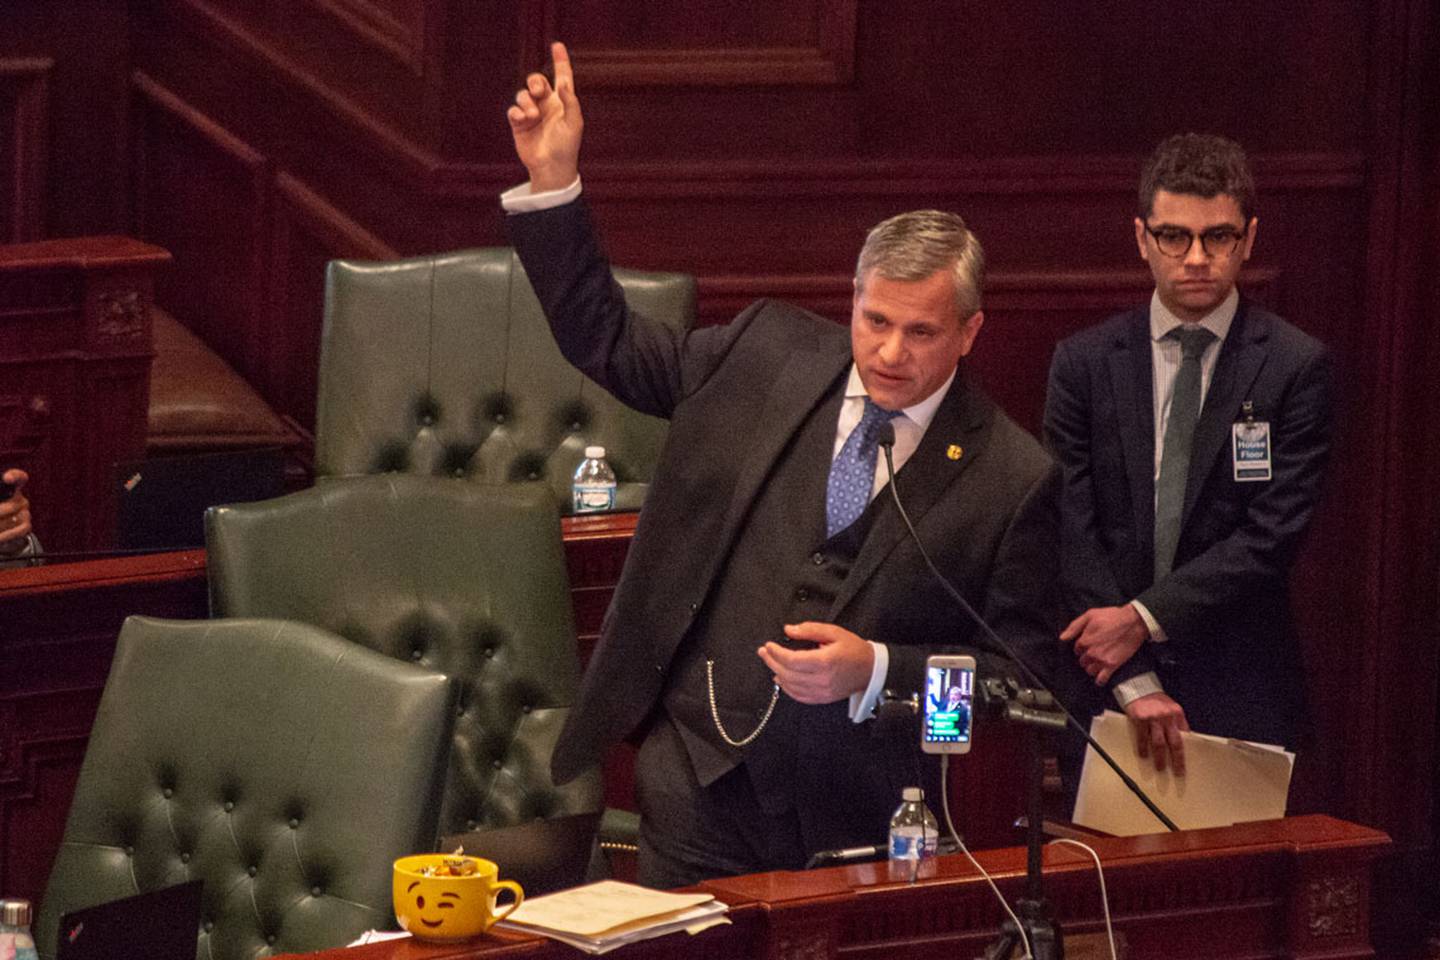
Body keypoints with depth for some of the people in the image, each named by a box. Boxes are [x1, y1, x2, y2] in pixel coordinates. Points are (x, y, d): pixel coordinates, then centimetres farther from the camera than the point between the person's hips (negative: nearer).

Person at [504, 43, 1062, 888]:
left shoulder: (1014, 478, -5)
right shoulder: (768, 353, 4)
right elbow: (606, 339, 14)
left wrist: (874, 669, -16)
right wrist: (554, 181, 4)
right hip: (703, 786, 2)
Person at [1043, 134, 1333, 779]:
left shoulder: (1296, 367, 0)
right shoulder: (1083, 363, 5)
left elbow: (1272, 536, -7)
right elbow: (1074, 534, -2)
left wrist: (1142, 617, -14)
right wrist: (1135, 682, -11)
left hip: (1241, 700, -1)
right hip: (1103, 694, 1)